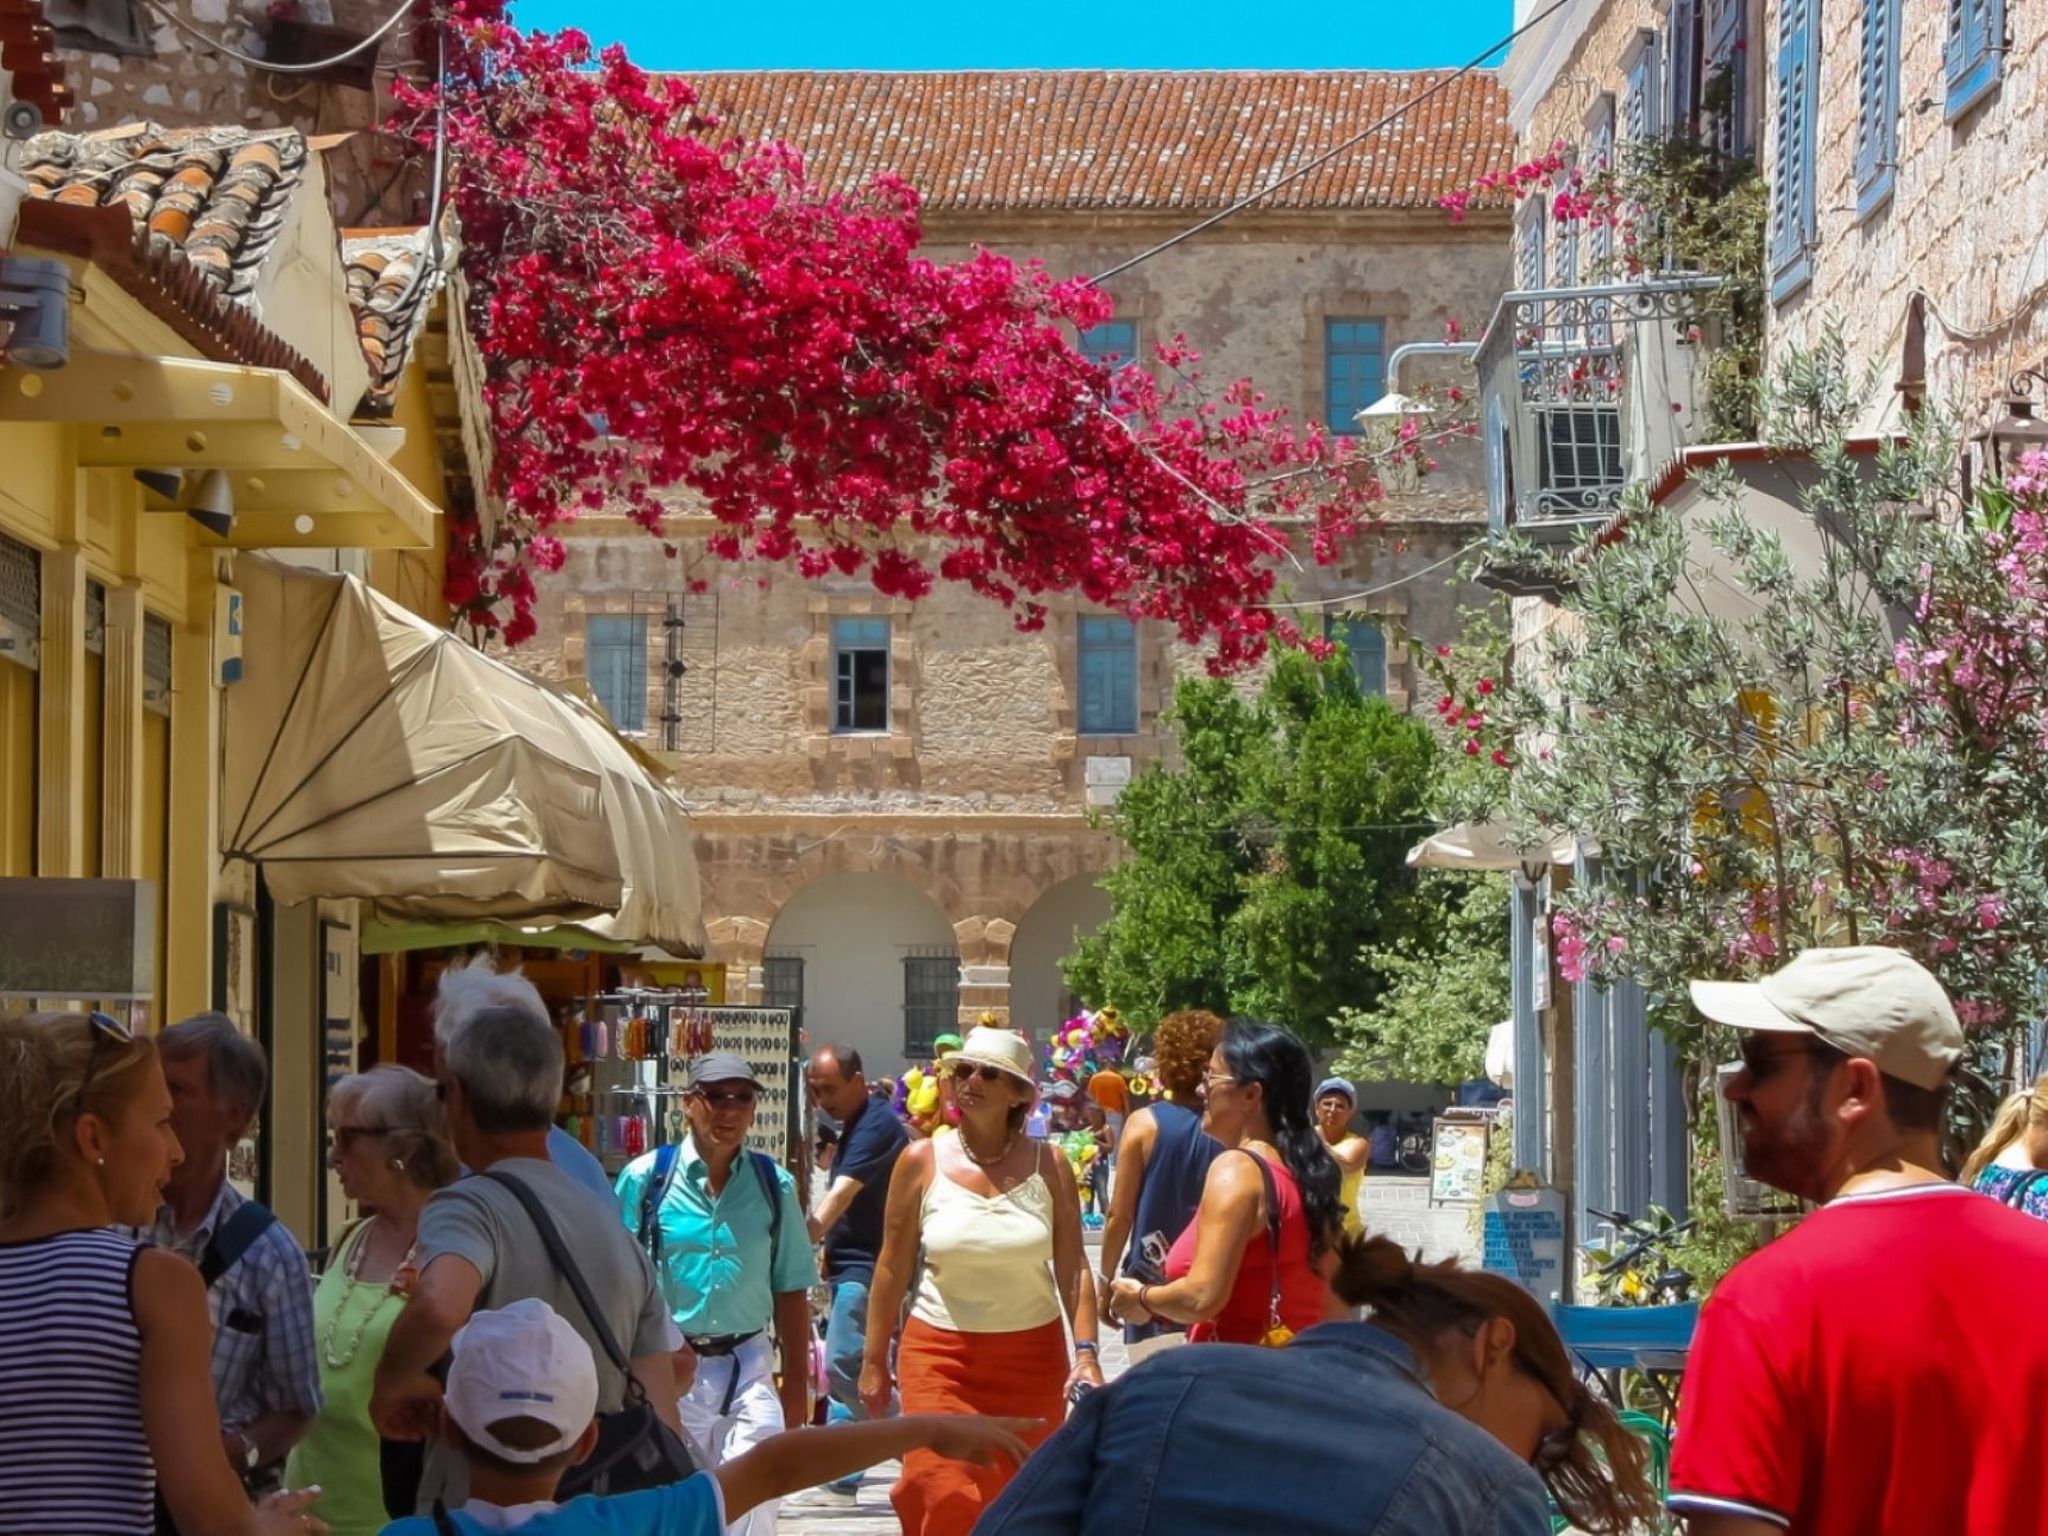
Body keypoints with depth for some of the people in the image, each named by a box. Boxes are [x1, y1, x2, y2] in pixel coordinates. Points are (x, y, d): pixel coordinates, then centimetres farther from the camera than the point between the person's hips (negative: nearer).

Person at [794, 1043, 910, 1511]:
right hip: (851, 1266, 10)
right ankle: (841, 1480, 16)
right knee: (846, 1372, 11)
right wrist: (826, 1253, 13)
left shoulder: (875, 1126, -15)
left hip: (866, 1267, -10)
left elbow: (840, 1197, -26)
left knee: (843, 1368, -13)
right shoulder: (856, 1125, 16)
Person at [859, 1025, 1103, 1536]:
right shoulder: (922, 1162, -3)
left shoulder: (1049, 1166, -1)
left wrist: (1085, 1352, -11)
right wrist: (874, 1361, 4)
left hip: (1031, 1357, 1)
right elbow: (892, 1269, 2)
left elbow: (1072, 1271, -1)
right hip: (939, 1353, -1)